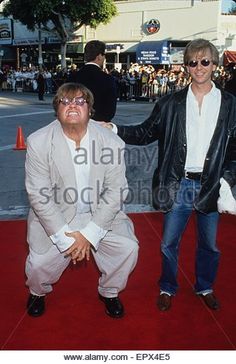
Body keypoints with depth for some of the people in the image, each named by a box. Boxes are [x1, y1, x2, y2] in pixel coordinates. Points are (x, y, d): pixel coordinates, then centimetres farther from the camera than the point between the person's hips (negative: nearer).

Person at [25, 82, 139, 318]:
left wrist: (89, 234, -17)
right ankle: (37, 292, 26)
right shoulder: (38, 142, -13)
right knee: (39, 262, -14)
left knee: (128, 247, -14)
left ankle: (109, 292, 19)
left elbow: (116, 192, -11)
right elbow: (38, 195, -13)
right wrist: (65, 237, -17)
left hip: (99, 214, 1)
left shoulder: (112, 143, -12)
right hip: (55, 216, -1)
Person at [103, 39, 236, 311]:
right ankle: (167, 288, 34)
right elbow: (147, 133, 3)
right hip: (178, 184, 0)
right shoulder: (171, 103, 1)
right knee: (169, 242, 10)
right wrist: (114, 130, -8)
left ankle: (205, 287, 41)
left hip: (212, 186, 1)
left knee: (209, 244, 16)